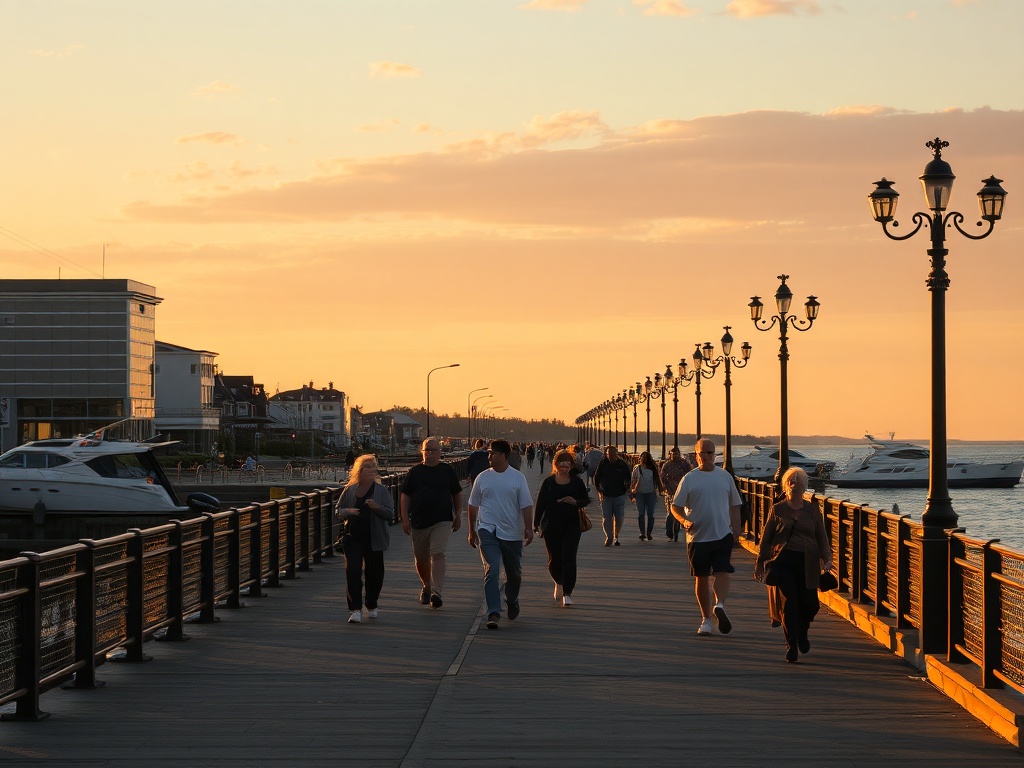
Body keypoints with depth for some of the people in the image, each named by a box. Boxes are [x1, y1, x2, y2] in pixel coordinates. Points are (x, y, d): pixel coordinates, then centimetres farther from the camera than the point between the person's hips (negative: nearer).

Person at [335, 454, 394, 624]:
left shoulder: (381, 490, 1)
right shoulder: (350, 490, 5)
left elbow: (390, 514, -4)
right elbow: (338, 510, 12)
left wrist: (377, 507, -23)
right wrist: (347, 512, -11)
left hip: (374, 539, 0)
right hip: (353, 538, 0)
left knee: (374, 573, 8)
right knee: (352, 571, -12)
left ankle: (371, 606, 30)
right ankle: (356, 610, -12)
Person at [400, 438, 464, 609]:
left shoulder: (447, 471, 5)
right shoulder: (414, 471, 6)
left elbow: (457, 494, 14)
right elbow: (405, 496, 7)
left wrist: (458, 516, 10)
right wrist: (405, 519, -1)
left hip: (442, 521, -2)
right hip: (419, 522, 2)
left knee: (438, 554, -17)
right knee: (421, 559, 10)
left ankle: (436, 592, -25)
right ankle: (426, 587, 34)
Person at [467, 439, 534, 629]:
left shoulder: (518, 478, 0)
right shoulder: (482, 478, 4)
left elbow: (526, 505, -2)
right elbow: (473, 506, 12)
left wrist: (528, 528, -13)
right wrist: (472, 531, 14)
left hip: (512, 533, 0)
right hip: (487, 530, 0)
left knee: (514, 573, 13)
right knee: (491, 570, -16)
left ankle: (512, 601, 42)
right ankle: (493, 613, -20)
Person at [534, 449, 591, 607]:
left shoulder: (577, 481, 3)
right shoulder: (549, 482, 1)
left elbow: (586, 500, 7)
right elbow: (540, 503, 2)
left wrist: (575, 502, -15)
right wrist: (536, 524, -2)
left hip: (571, 525, 0)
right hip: (551, 525, 0)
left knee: (568, 558, -9)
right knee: (554, 559, 7)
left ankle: (567, 593, -5)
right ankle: (559, 583, 38)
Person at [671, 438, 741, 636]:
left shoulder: (725, 476, 8)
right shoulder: (689, 479, 3)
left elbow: (734, 505, 15)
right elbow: (675, 506, 3)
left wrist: (736, 530, 9)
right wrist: (684, 520, -17)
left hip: (723, 534, 0)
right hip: (697, 536, 0)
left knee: (723, 573, -19)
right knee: (701, 578, 6)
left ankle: (720, 605, -33)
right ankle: (705, 619, 13)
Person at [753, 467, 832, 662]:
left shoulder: (813, 511, 11)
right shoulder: (777, 510, 6)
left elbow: (822, 538, 12)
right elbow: (765, 538, 8)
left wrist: (827, 558, -2)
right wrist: (760, 563, 7)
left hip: (807, 563, 2)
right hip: (783, 561, -2)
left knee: (810, 604, -2)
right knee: (789, 603, -9)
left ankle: (802, 633, 30)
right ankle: (791, 645, 1)